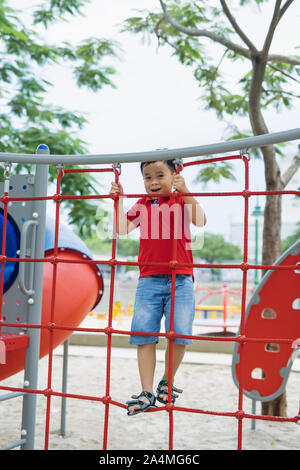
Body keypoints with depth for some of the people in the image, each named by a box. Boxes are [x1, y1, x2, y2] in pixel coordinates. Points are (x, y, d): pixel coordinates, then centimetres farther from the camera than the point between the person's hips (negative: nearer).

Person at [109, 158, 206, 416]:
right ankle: (147, 392, 6)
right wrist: (119, 200, 1)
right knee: (144, 334, -2)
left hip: (180, 279, -2)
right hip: (149, 280, 3)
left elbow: (200, 221, -14)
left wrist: (186, 192, -24)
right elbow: (122, 229, 6)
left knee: (180, 334, -6)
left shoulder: (182, 200, 3)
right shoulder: (142, 205, 13)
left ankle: (167, 381, 19)